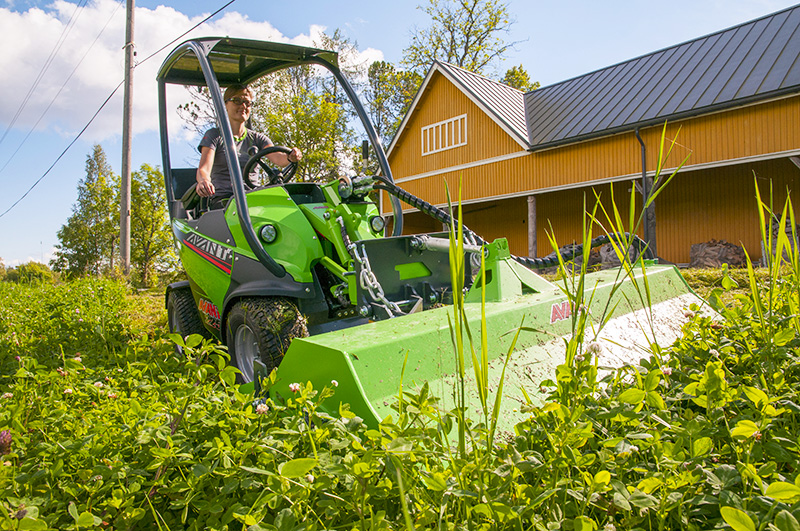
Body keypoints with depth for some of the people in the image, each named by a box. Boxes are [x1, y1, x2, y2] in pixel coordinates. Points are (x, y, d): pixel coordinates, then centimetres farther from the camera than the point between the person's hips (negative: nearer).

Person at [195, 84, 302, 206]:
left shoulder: (258, 138, 16)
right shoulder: (214, 135, 7)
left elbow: (277, 158, -4)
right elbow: (203, 168, -8)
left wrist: (290, 157, -30)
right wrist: (203, 181, -34)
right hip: (223, 200, -3)